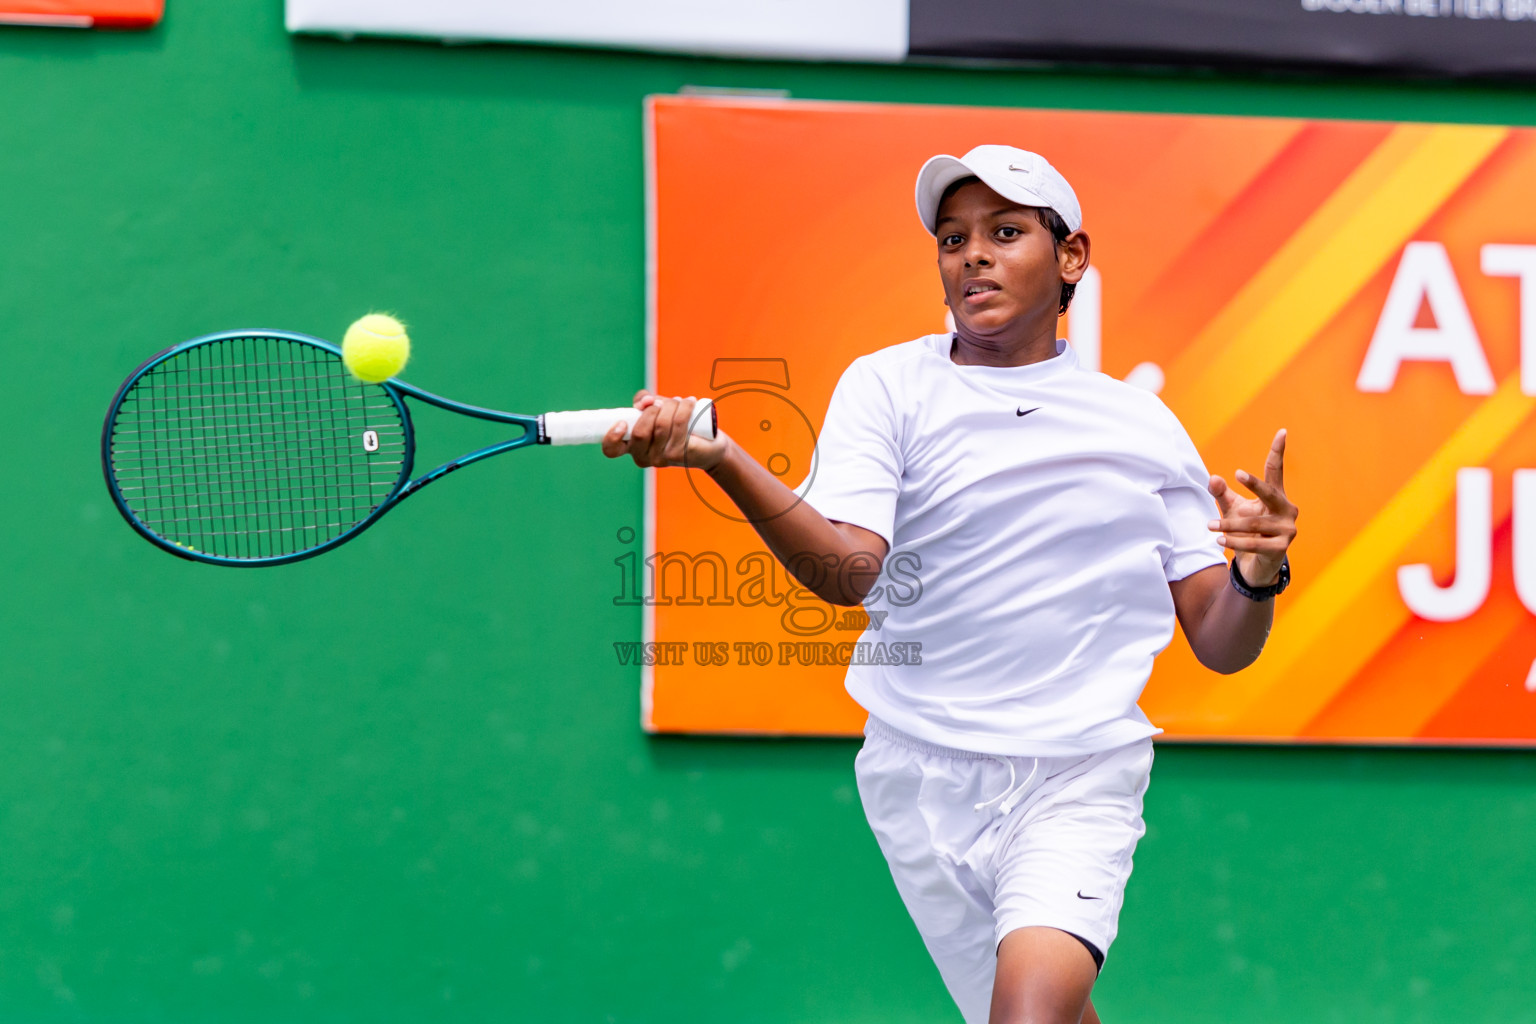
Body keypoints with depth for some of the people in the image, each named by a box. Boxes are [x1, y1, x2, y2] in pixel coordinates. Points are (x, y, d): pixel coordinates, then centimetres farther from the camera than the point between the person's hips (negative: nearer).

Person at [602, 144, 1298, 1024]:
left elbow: (1220, 646, 8)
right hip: (927, 777, 1)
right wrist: (722, 461, -35)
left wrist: (1258, 578, -15)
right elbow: (847, 570, -18)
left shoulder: (1144, 427, 5)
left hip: (1080, 780, 0)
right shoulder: (887, 387, 0)